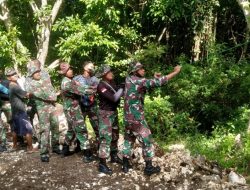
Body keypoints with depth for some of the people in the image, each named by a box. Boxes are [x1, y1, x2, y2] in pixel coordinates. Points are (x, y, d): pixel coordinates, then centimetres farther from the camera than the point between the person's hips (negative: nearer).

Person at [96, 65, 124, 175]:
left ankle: (114, 156, 37)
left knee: (115, 135, 20)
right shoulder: (101, 85, -20)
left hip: (114, 112, 9)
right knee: (106, 138, -10)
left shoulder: (112, 82, 5)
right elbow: (113, 98, -27)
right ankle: (102, 164, -8)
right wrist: (122, 89, -18)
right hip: (105, 113, -9)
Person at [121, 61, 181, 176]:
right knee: (147, 141, 4)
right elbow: (158, 82, -20)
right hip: (137, 118, -8)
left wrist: (154, 78, 9)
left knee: (128, 140, 18)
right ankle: (149, 167, 9)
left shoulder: (128, 80, 7)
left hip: (128, 117, 8)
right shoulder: (138, 81, -16)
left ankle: (125, 165, 23)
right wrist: (175, 72, -15)